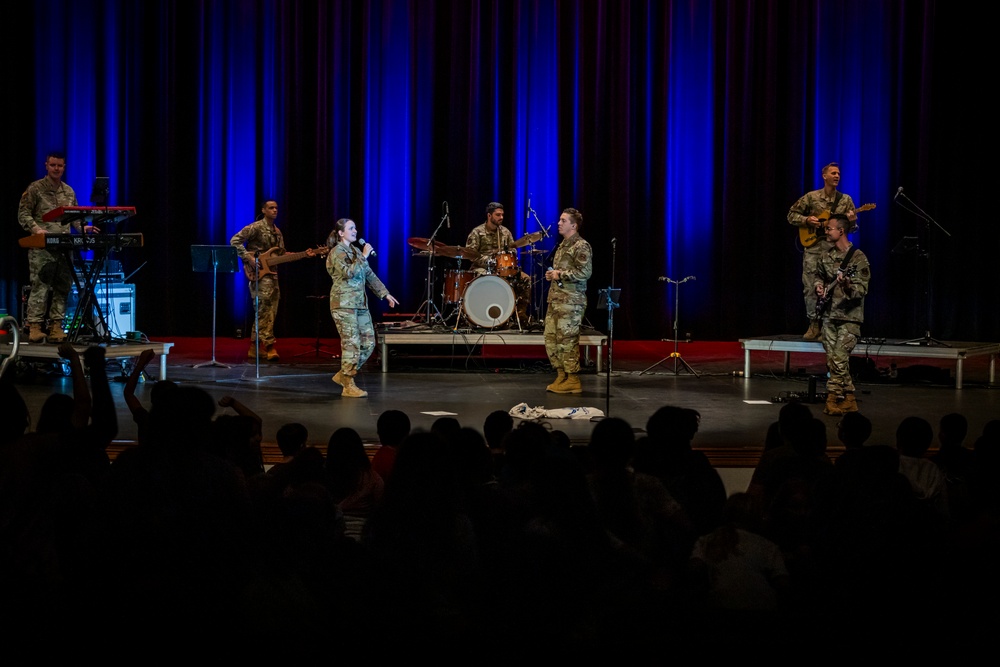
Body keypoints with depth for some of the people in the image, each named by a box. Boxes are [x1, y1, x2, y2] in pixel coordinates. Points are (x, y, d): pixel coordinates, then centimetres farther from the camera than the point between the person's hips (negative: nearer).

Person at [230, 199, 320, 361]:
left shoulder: (277, 232, 17)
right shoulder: (255, 227, -8)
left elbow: (281, 254, 17)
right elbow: (235, 241, -13)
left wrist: (304, 254, 7)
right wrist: (248, 258, -20)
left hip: (271, 273, 8)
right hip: (257, 273, -8)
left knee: (269, 311, 8)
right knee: (264, 310, -12)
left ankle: (255, 347, 15)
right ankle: (269, 346, -12)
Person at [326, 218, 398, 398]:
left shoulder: (355, 251, 17)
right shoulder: (337, 252, -8)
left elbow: (370, 275, 21)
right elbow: (349, 272, -23)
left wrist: (385, 293, 17)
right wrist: (364, 256, -19)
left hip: (360, 303, 9)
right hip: (344, 303, -8)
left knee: (368, 343, 6)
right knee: (352, 344, -9)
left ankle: (343, 374, 18)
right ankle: (348, 386, -2)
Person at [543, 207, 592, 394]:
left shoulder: (581, 246, -10)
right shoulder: (562, 245, 19)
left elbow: (585, 272, -21)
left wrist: (560, 274, -15)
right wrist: (551, 274, 11)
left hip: (571, 300, -9)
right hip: (555, 298, 9)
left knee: (567, 339, -8)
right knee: (551, 338, 8)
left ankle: (572, 380, -1)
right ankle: (561, 376, 16)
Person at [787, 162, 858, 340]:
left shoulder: (845, 200, 8)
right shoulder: (811, 197, 5)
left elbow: (852, 228, 9)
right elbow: (791, 215, 10)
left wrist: (851, 221, -13)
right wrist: (806, 220, -7)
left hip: (834, 249, 0)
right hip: (813, 247, 0)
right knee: (810, 287, -2)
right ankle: (814, 324, 8)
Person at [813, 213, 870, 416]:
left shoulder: (858, 258, -10)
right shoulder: (826, 256, 10)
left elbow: (862, 290, -14)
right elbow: (818, 275, 28)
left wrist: (847, 286, -33)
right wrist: (819, 286, 7)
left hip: (849, 317, -7)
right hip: (829, 315, 7)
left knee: (838, 358, -14)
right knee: (833, 359, 5)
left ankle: (834, 396, -2)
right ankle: (847, 399, 13)